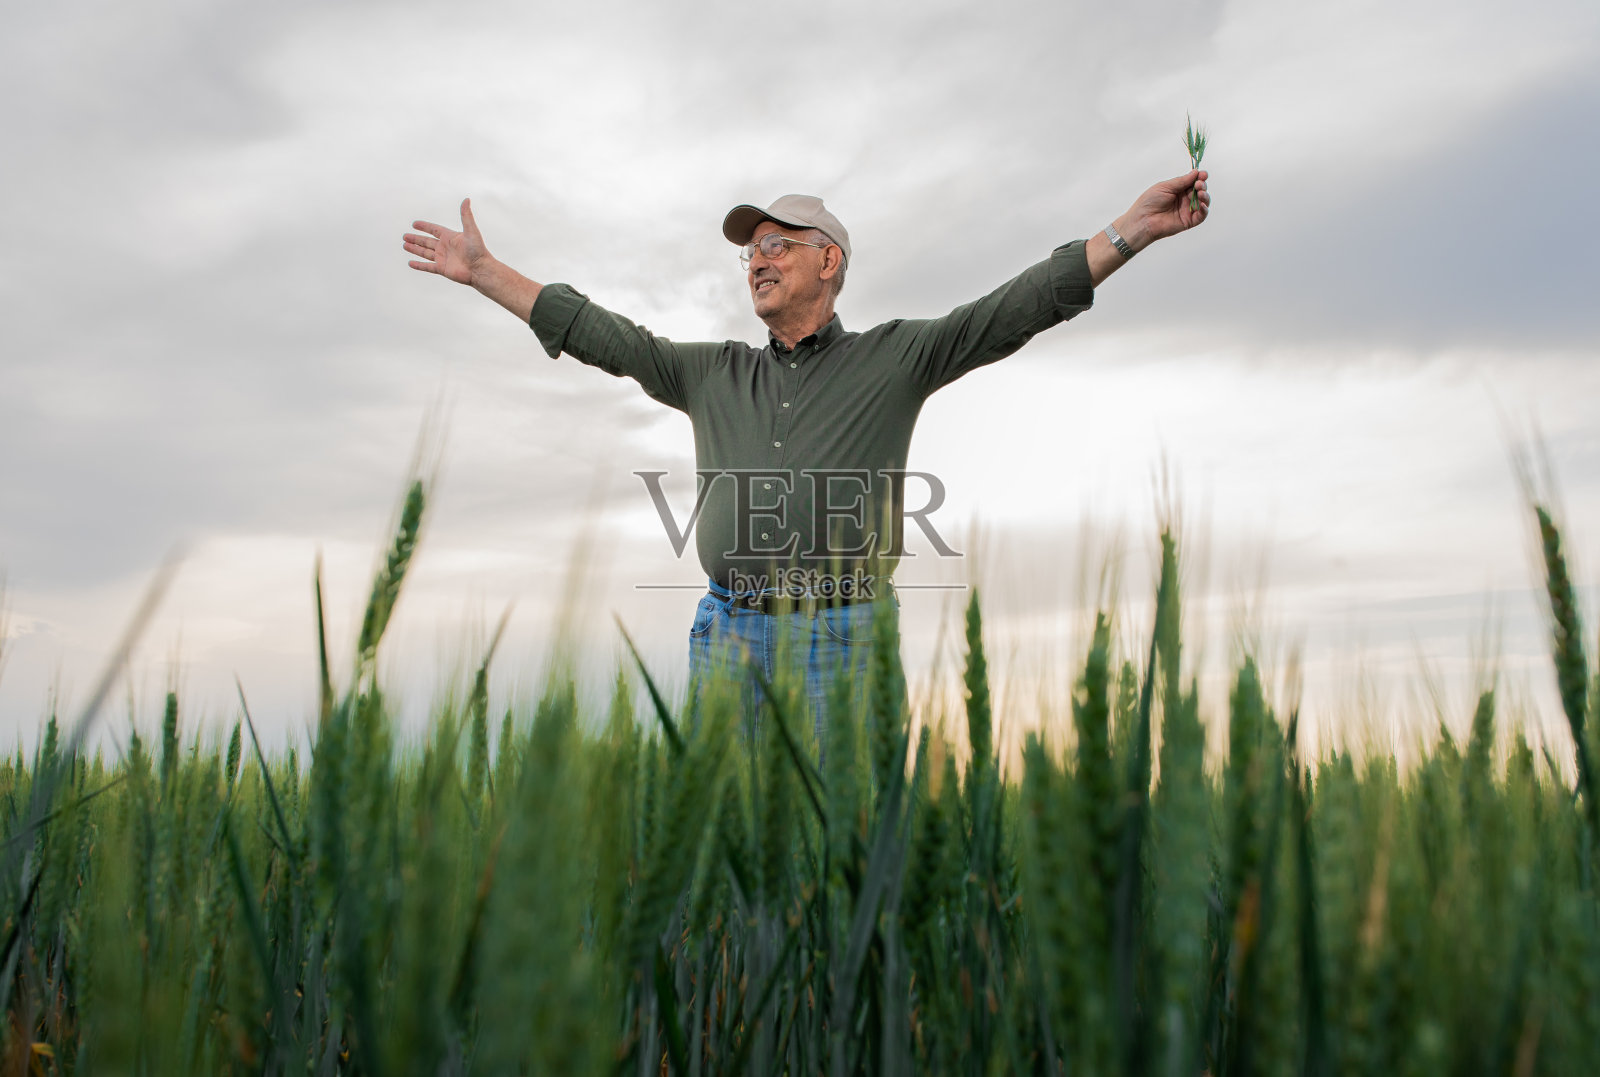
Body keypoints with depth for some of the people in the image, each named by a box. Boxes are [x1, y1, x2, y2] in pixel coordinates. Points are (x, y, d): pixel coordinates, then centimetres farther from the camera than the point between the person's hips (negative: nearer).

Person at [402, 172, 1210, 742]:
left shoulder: (894, 357, 8)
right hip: (728, 635, 3)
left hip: (845, 635, -3)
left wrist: (1133, 229, -6)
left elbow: (1016, 309, 1)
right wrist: (482, 271, 21)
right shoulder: (713, 373, 19)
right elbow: (601, 335, 20)